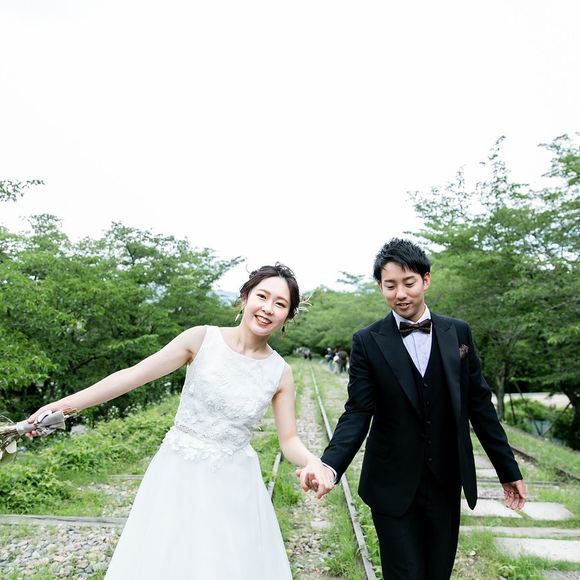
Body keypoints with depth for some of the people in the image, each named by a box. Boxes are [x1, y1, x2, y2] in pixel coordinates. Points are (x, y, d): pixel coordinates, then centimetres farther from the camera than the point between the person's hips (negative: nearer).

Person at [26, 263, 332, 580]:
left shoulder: (280, 373, -7)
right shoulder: (202, 339, -13)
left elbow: (289, 440, -2)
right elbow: (133, 375, -10)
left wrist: (312, 461, -23)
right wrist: (63, 404, -11)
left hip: (232, 484, 1)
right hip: (178, 474, 0)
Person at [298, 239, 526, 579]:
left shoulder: (458, 332, -1)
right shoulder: (367, 342, -9)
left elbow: (479, 403, 4)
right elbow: (358, 413, -12)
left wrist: (508, 468, 7)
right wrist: (330, 465, -27)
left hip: (447, 482, 3)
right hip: (393, 486, -2)